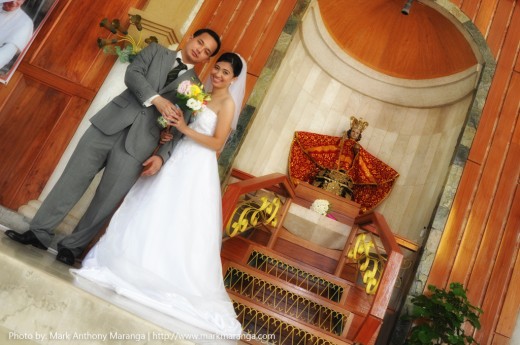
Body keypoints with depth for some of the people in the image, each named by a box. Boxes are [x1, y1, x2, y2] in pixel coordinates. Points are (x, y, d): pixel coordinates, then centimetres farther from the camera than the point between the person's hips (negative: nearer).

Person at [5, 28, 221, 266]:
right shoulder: (156, 51, 15)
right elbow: (132, 74, -2)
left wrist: (162, 156, -8)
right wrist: (156, 99, -16)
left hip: (139, 141, -1)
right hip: (111, 122, 1)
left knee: (108, 199, -1)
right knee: (73, 177, 1)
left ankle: (72, 246, 16)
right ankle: (40, 232, 14)